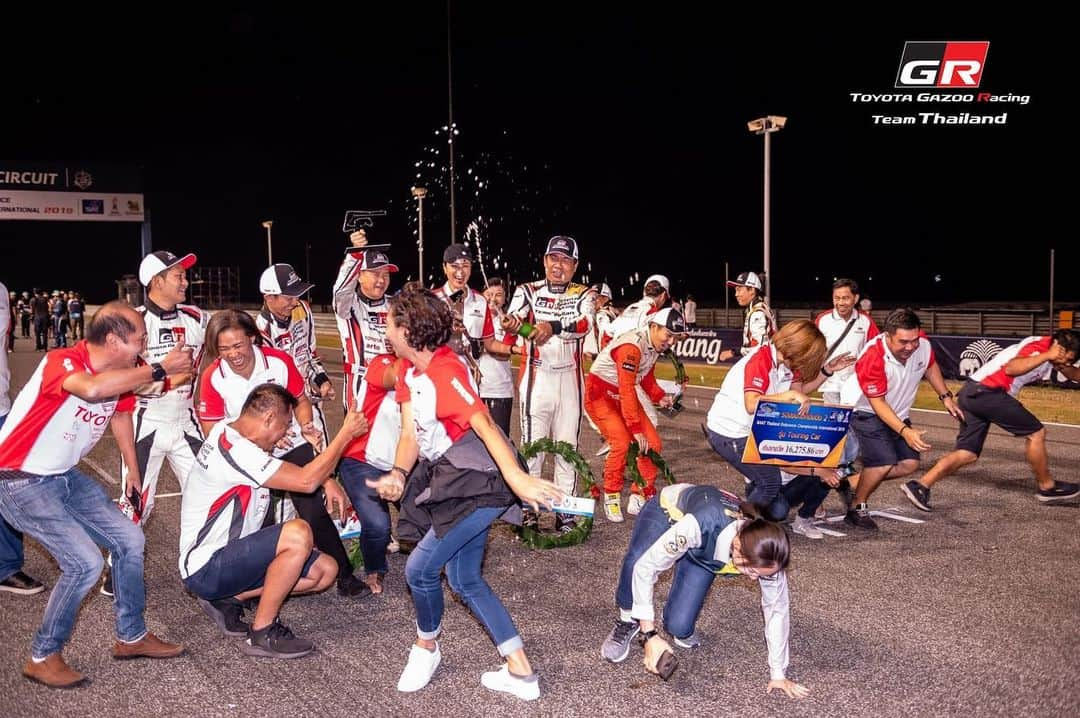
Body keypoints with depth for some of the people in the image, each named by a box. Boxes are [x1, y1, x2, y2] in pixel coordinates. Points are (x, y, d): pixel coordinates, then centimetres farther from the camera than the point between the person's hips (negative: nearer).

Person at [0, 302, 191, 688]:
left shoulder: (120, 374, -2)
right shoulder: (61, 362, -25)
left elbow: (120, 413, 19)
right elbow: (92, 388, -50)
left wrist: (134, 470, 25)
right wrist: (158, 369, -43)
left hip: (65, 476, 8)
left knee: (129, 539, 7)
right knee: (85, 562, -17)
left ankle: (131, 636, 24)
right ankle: (43, 657, 4)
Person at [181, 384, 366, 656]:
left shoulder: (228, 431, 4)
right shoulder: (234, 450, -25)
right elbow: (306, 481, -27)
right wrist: (346, 433, -19)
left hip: (229, 554, 10)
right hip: (204, 569, -10)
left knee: (325, 571, 3)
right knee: (297, 534, -32)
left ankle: (230, 598, 8)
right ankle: (262, 633, -15)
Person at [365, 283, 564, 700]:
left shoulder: (445, 370, -22)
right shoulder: (409, 370, 5)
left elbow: (484, 424, -33)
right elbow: (411, 433, 3)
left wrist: (517, 477, -45)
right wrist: (398, 475, -15)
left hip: (480, 484, -10)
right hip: (448, 479, 10)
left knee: (419, 568, -8)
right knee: (464, 580, 13)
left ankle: (426, 647, 22)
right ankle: (520, 673, 20)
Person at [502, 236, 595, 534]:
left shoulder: (583, 295, 5)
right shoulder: (528, 291, 4)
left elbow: (585, 323, -17)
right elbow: (514, 317, -17)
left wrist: (553, 326, -36)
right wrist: (511, 322, -42)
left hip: (570, 380, 1)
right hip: (536, 378, -1)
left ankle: (565, 511, 16)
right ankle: (528, 510, 8)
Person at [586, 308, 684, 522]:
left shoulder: (655, 346, -1)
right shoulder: (631, 346, -29)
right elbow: (626, 391, -31)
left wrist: (660, 397, -4)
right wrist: (636, 430, -30)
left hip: (624, 396, 9)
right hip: (600, 394, -8)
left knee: (653, 444, -2)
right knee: (622, 443, -25)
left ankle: (639, 498, 10)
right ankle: (611, 497, -5)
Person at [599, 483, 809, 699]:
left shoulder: (765, 555, -32)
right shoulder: (702, 524, -46)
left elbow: (777, 608, -16)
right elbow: (644, 566, -41)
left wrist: (778, 673, -12)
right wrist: (650, 634, -41)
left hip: (700, 552, 3)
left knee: (679, 627, -18)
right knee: (635, 561, -38)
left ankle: (683, 628, 19)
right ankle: (628, 623, -9)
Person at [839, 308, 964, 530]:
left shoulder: (923, 344, -18)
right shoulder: (872, 358, -34)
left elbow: (930, 367, 8)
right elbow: (877, 403, -28)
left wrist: (946, 397, 5)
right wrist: (904, 431, -37)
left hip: (897, 413, 7)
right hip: (864, 411, -7)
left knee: (909, 464, -1)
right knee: (884, 462, -22)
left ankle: (853, 483, 14)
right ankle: (856, 509, 0)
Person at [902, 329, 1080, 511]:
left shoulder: (1047, 350, 15)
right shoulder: (1038, 347, -11)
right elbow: (1011, 368, -29)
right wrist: (1047, 356, -29)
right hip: (986, 392, -9)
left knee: (968, 454, 3)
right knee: (1036, 433, 0)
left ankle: (920, 485, -6)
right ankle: (1047, 487, 14)